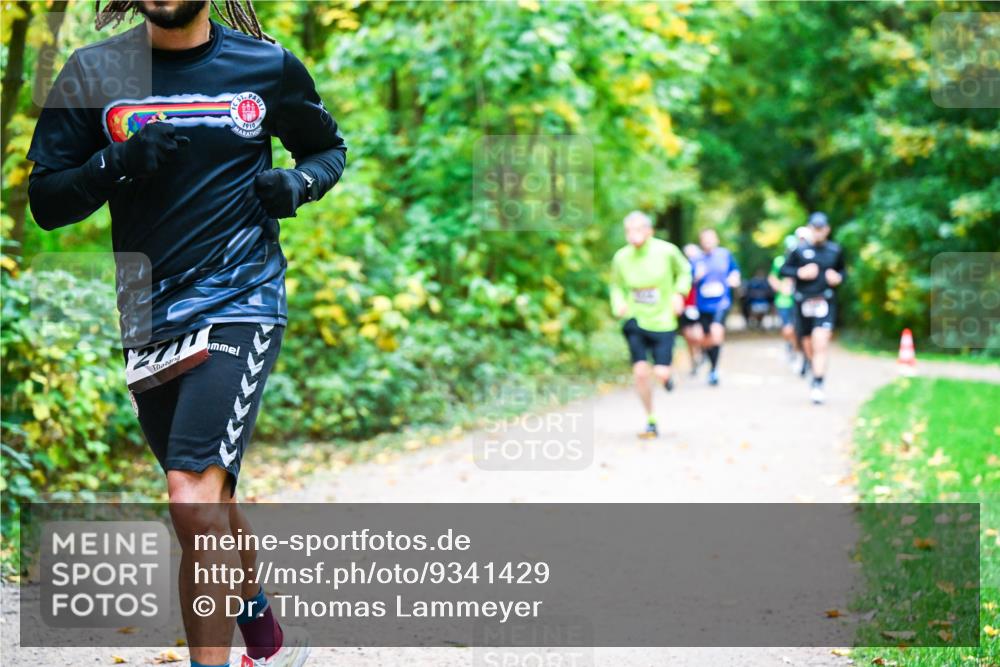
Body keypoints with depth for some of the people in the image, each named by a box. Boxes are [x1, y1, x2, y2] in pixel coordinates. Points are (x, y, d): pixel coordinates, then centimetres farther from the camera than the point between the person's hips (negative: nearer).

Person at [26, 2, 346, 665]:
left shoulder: (268, 66, 1)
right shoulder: (93, 73, 2)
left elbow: (329, 148, 17)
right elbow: (45, 201, 2)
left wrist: (299, 183, -5)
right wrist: (115, 165, -16)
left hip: (240, 302, -4)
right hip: (147, 314, 4)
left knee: (195, 502, -20)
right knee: (210, 506, 17)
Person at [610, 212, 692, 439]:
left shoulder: (667, 251, -11)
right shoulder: (621, 258, -6)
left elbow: (684, 271, 9)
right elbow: (616, 286, 10)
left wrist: (679, 293, -7)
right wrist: (619, 304, -9)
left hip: (663, 321, -1)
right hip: (636, 320, 1)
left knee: (661, 374, -8)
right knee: (640, 371, -9)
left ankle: (665, 375, 33)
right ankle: (650, 421, 9)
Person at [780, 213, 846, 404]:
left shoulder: (835, 251, 5)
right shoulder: (799, 250, 1)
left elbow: (843, 270, 20)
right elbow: (784, 269, 5)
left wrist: (839, 277, -2)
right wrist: (800, 273, -12)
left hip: (825, 303, -1)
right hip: (803, 302, 1)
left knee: (821, 344, -18)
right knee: (808, 346, 10)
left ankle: (818, 384, -18)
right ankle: (816, 372, 37)